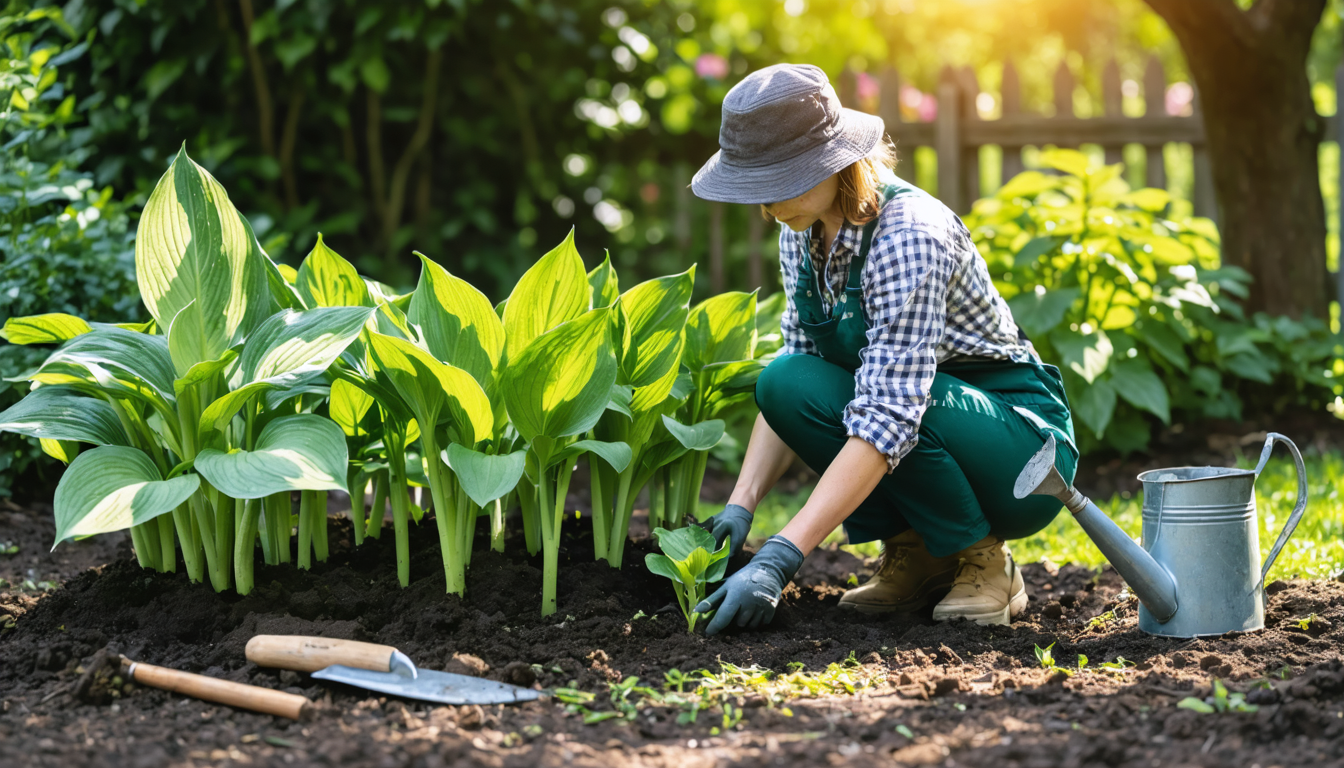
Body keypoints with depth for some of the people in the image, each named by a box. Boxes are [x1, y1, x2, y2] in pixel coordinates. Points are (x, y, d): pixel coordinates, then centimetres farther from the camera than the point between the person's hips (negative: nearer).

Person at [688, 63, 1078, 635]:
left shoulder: (908, 237, -28)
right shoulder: (802, 234, -3)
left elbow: (888, 418, -36)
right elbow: (793, 380, 4)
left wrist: (778, 559, -40)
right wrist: (741, 505, -12)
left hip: (1024, 444, -7)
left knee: (890, 390, -35)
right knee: (783, 383, -18)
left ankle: (984, 561, -11)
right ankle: (915, 556, -2)